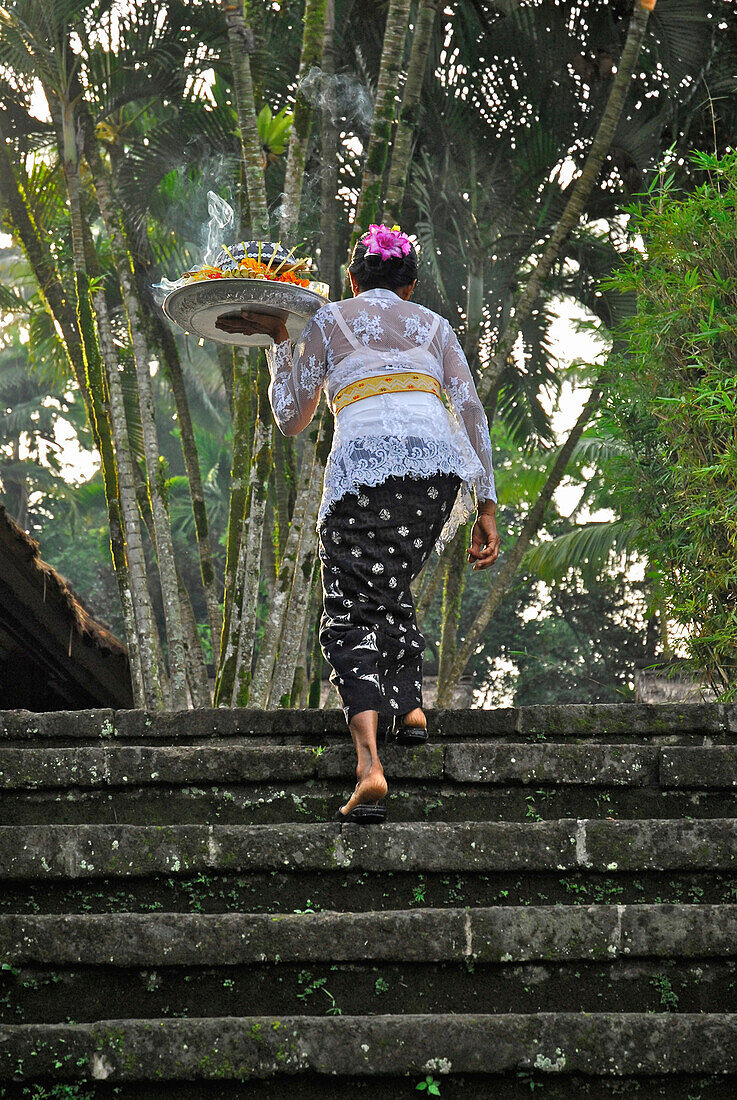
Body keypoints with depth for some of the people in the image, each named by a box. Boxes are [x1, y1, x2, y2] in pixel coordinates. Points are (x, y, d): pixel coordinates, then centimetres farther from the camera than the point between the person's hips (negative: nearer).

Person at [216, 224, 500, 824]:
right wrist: (487, 509, 13)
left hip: (364, 466, -3)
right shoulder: (433, 324, 25)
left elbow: (291, 418, 24)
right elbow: (472, 413, 14)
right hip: (441, 464, 3)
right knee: (392, 583, 29)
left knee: (353, 617, -2)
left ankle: (370, 764, -22)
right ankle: (410, 704, 14)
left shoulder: (329, 321, 20)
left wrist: (278, 339, 36)